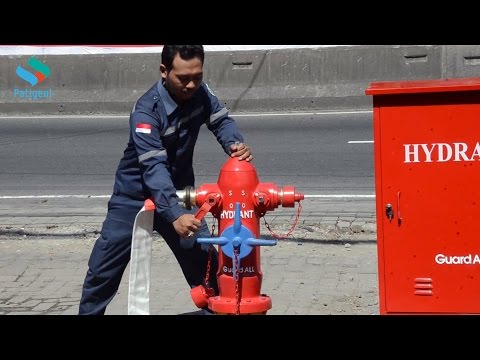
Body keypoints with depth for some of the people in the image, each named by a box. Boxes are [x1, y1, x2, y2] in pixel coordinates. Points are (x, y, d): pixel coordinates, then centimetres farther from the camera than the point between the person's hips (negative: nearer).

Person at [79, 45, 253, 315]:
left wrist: (236, 143, -34)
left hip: (178, 192, 5)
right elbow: (154, 168, -40)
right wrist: (175, 215, -52)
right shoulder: (146, 110, -31)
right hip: (135, 196, -4)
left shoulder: (200, 92, -12)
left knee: (204, 259, 5)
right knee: (105, 267, 1)